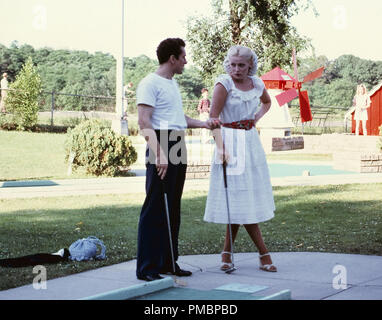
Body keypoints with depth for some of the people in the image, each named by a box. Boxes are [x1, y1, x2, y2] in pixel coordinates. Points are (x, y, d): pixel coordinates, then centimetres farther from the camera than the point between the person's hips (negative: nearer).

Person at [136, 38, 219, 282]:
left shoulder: (173, 83, 21)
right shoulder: (150, 83, -8)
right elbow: (144, 122, -16)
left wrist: (204, 124, 17)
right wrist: (159, 153, -25)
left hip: (178, 147, 10)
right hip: (162, 144, -10)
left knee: (172, 208, 13)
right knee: (155, 208, -8)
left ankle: (168, 262, 21)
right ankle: (147, 268, -5)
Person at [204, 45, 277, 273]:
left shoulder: (257, 83, 7)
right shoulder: (224, 84, -9)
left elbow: (267, 102, 30)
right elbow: (213, 118, -13)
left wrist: (257, 117, 10)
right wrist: (220, 147, -22)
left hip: (251, 141, 6)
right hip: (231, 141, -6)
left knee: (243, 198, 4)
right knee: (240, 198, -6)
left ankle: (228, 252, 14)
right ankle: (263, 254, 1)